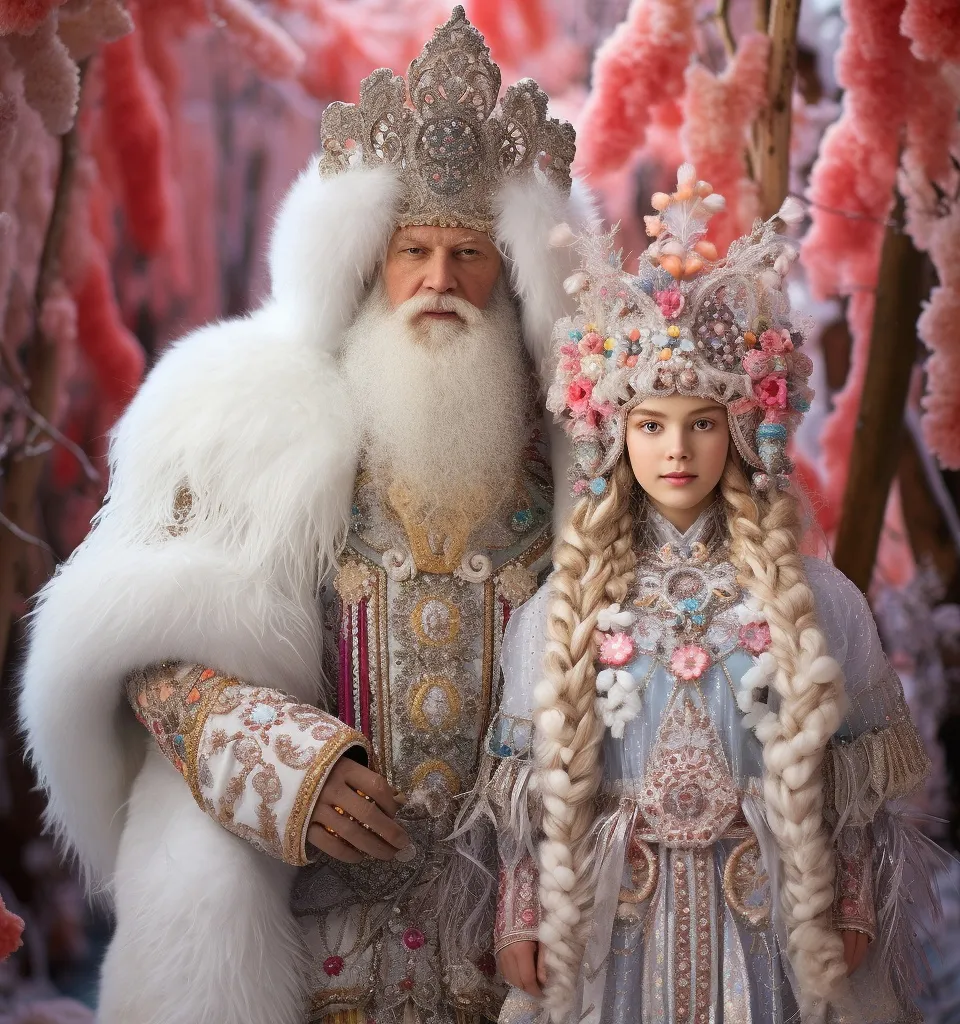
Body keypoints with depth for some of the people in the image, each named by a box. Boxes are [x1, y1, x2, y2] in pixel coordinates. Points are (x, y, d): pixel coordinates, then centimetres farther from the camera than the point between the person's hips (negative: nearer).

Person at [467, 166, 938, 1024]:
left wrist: (850, 912, 0)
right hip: (613, 917, 0)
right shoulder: (563, 609, -1)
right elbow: (531, 779, 1)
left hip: (761, 915, 0)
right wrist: (523, 919, 1)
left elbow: (850, 775, 1)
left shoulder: (815, 601, -3)